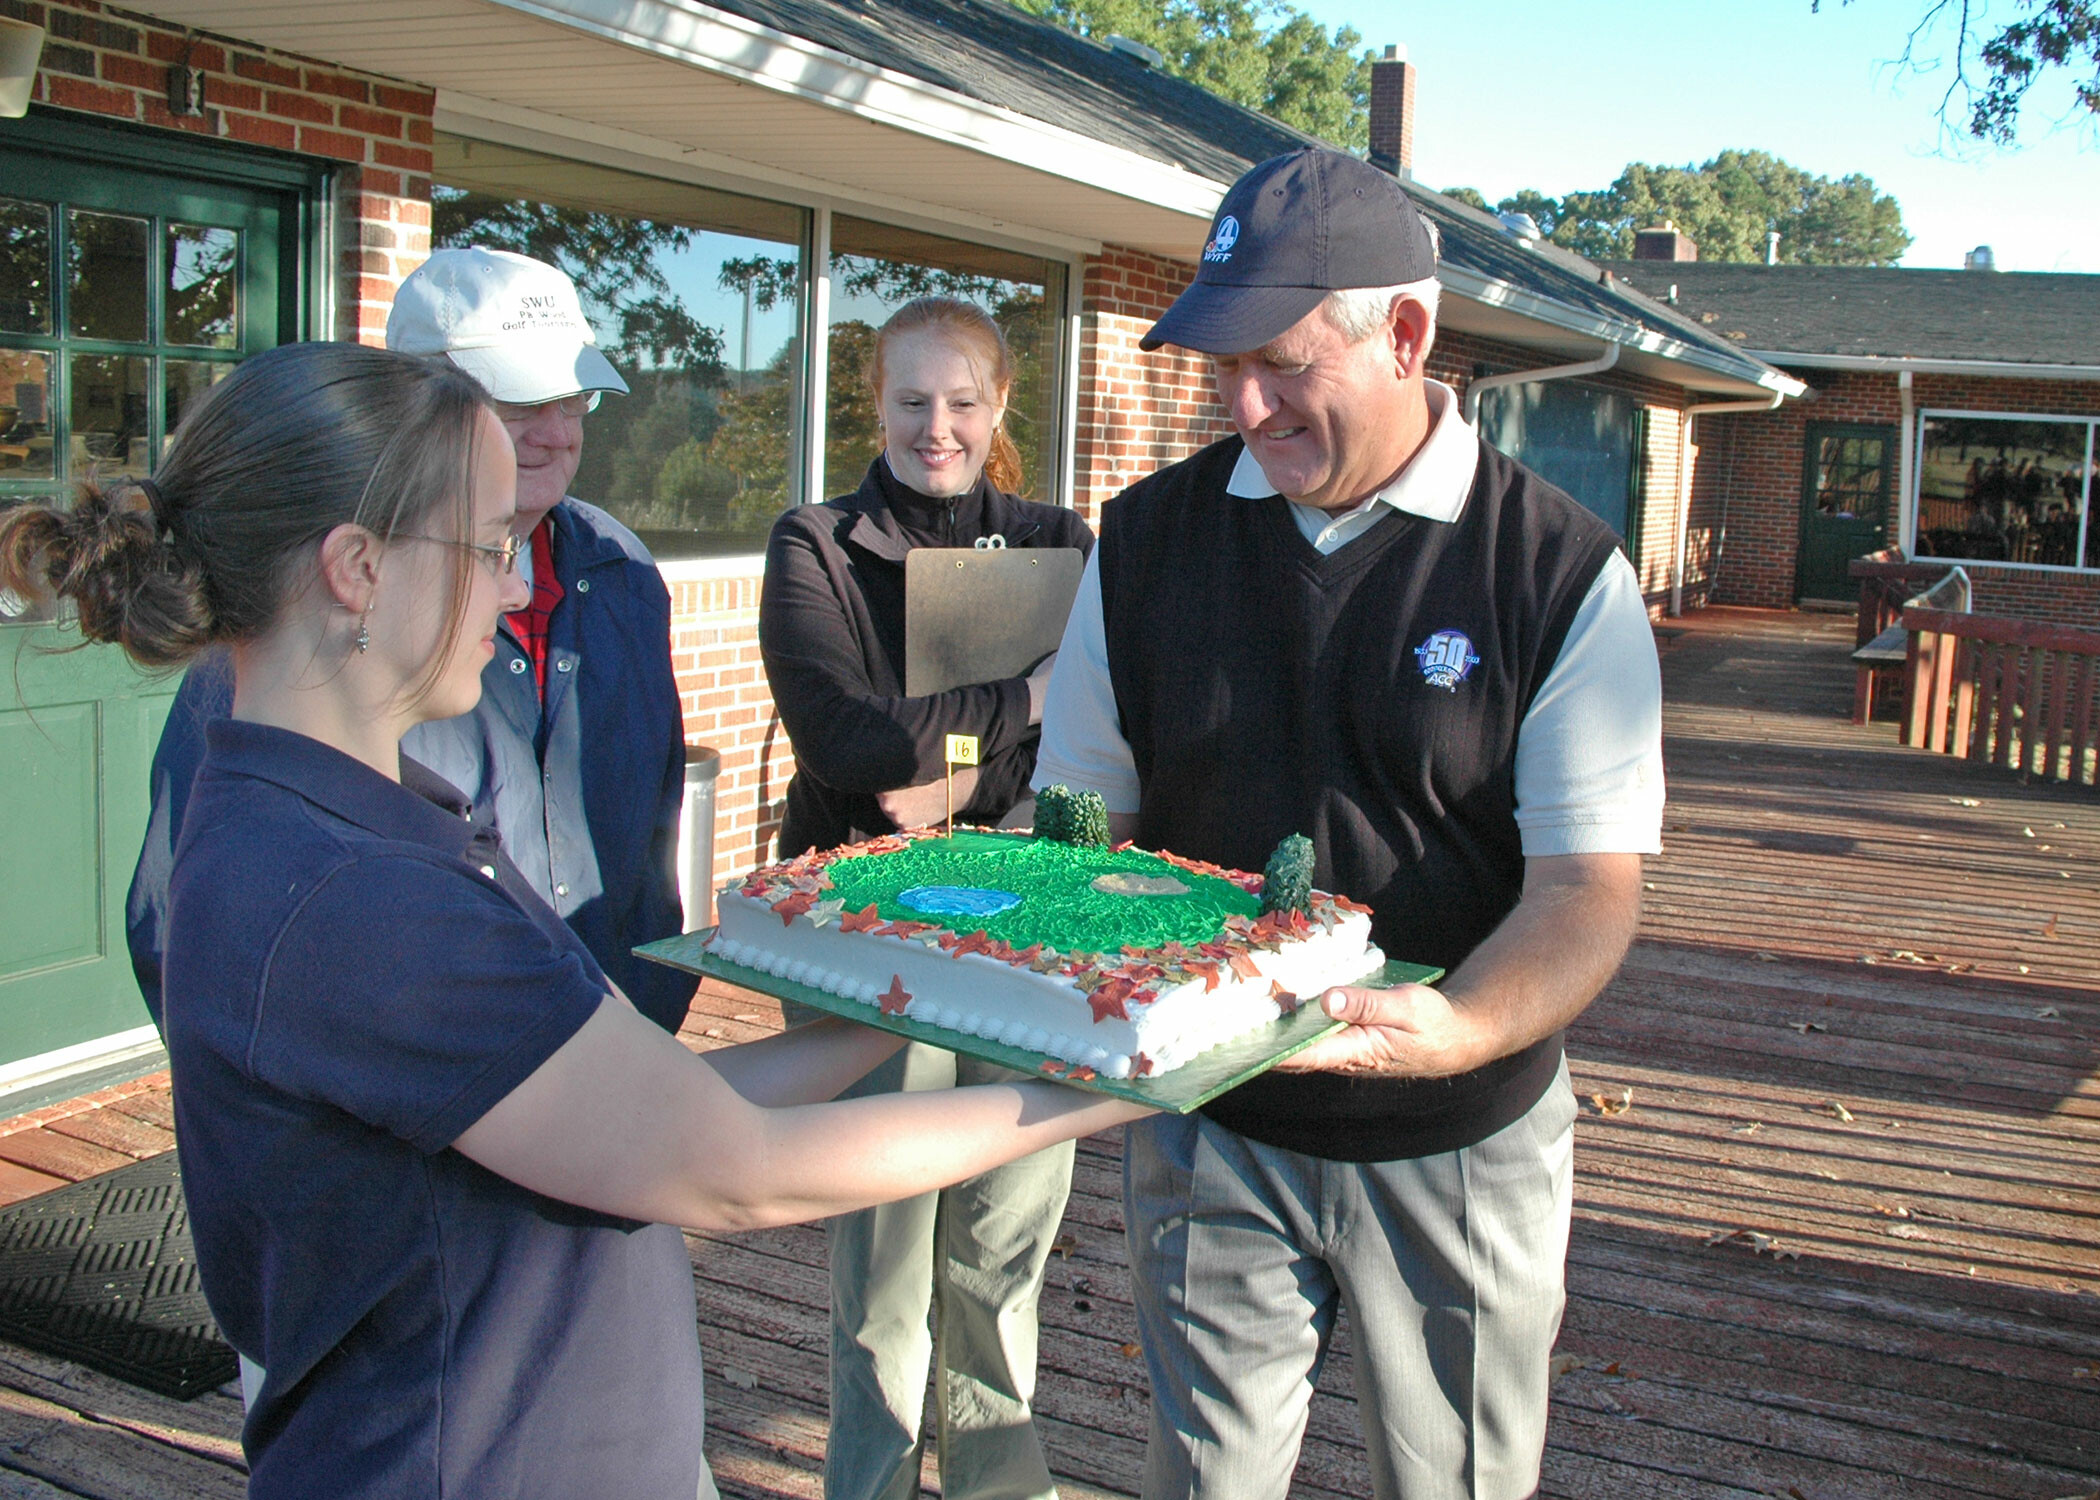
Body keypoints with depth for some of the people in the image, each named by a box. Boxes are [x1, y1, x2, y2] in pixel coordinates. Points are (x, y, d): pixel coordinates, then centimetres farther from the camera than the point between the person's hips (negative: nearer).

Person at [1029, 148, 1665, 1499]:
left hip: (1458, 1146, -1)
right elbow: (1081, 817, 5)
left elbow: (1590, 884, -15)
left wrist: (1457, 1029, -35)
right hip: (1211, 1130, 2)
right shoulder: (1148, 540, -2)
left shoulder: (1561, 572, -12)